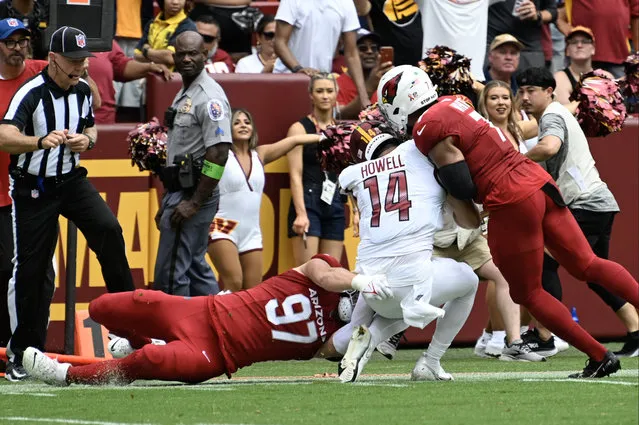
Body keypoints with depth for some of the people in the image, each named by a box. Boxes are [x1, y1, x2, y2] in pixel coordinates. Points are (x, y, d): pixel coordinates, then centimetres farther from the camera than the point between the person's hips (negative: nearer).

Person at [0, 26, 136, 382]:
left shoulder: (83, 90, 2)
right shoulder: (32, 93, -18)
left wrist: (87, 140, -5)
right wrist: (41, 141, -50)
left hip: (71, 179, 5)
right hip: (33, 188, -4)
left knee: (108, 229, -19)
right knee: (32, 269, -3)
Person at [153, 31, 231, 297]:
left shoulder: (209, 97, -14)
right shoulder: (183, 95, 17)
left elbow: (219, 152, -21)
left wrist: (195, 203, -22)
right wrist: (167, 204, 22)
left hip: (193, 193, -11)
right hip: (179, 192, 11)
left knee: (170, 275, -10)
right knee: (194, 267, 15)